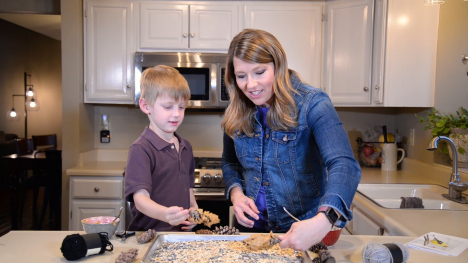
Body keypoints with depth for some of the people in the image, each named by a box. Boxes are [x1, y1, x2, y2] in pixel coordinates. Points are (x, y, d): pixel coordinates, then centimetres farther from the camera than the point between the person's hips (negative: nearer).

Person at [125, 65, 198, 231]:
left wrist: (194, 212, 5)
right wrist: (164, 214, -34)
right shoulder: (141, 149, -9)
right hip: (150, 234, -6)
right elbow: (140, 197, -17)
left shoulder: (186, 147, 15)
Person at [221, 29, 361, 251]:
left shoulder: (312, 104, -20)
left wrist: (324, 220, -48)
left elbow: (345, 165, -31)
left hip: (304, 230, -4)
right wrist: (235, 193, -11)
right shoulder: (236, 113, -4)